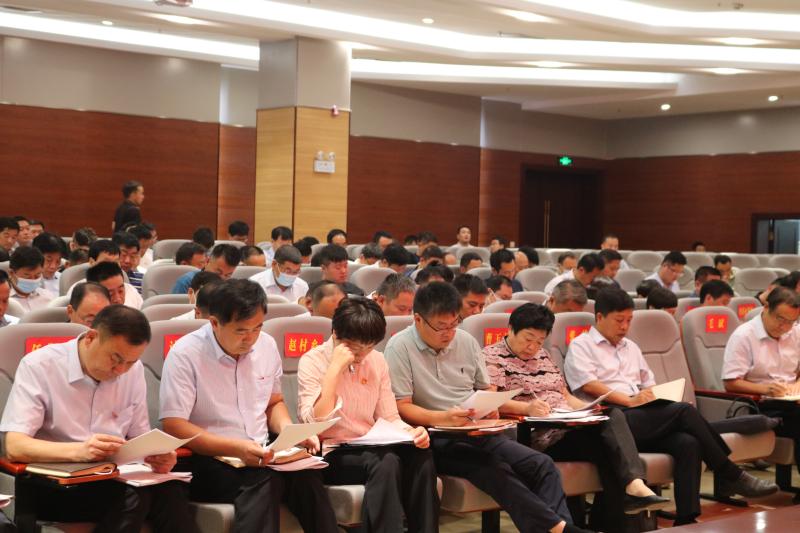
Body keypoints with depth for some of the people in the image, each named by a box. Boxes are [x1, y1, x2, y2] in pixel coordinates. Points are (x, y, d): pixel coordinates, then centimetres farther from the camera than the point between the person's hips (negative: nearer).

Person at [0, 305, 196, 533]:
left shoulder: (133, 371, 5)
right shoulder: (38, 366, -10)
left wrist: (157, 455, -15)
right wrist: (77, 451, -34)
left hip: (111, 478, 4)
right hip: (50, 485, -4)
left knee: (169, 490, -28)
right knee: (131, 496, -32)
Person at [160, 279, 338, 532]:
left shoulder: (267, 345, 6)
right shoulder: (185, 354, -12)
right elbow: (173, 426, -16)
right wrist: (237, 448, -26)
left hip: (259, 456, 5)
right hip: (208, 460, -5)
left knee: (306, 474, -28)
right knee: (264, 481, -36)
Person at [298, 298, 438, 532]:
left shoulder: (377, 361, 8)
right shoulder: (312, 361, -7)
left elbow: (389, 419, 9)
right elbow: (314, 424, -19)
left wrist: (411, 433, -14)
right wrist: (335, 368, -22)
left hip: (372, 449, 5)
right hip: (331, 456, -5)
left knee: (421, 457, -26)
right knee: (385, 462, -34)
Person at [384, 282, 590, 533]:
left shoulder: (466, 341, 11)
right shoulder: (399, 348, -6)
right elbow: (401, 407, -9)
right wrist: (443, 418, -23)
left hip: (478, 432, 6)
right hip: (438, 440, -6)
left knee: (542, 465, -16)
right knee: (498, 473, -31)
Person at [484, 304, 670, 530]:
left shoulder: (543, 356, 26)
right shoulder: (491, 356, 3)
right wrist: (527, 407, -29)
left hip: (570, 425, 7)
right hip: (538, 435, -7)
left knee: (613, 415, -25)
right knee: (606, 446, -27)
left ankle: (634, 484, -38)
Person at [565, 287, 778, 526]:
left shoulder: (630, 347, 28)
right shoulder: (581, 346, 5)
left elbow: (648, 384, 28)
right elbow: (588, 385, -10)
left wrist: (653, 397, 4)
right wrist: (630, 401, -17)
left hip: (642, 421, 7)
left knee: (688, 443, -24)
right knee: (684, 411, -23)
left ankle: (686, 519, -30)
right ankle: (732, 476, -13)